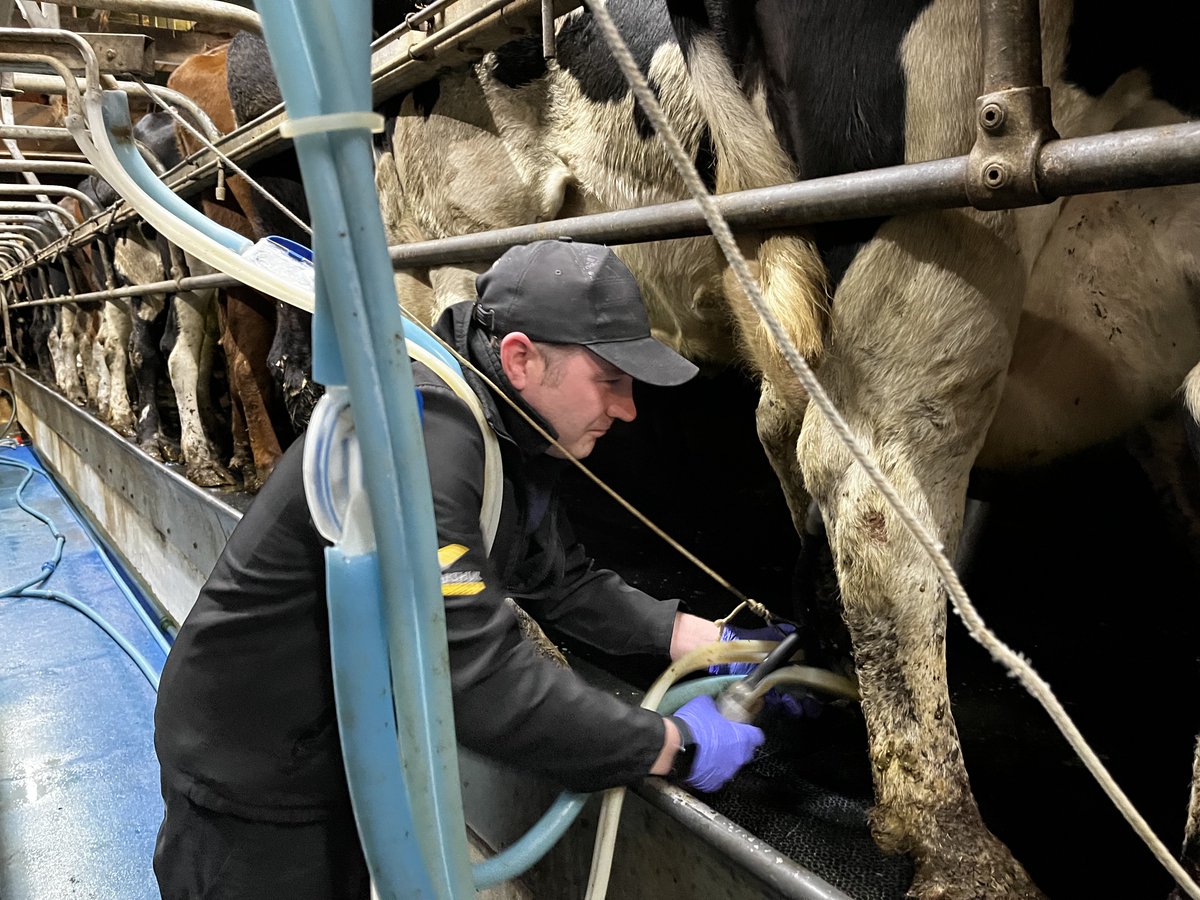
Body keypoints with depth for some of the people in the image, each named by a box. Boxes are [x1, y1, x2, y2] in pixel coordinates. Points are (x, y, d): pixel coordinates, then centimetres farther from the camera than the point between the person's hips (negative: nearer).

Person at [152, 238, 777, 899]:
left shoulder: (512, 438, -2)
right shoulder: (416, 434, -33)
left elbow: (562, 582, 8)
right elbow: (474, 675, -37)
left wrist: (709, 640, 0)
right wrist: (674, 746, -27)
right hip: (255, 786, -8)